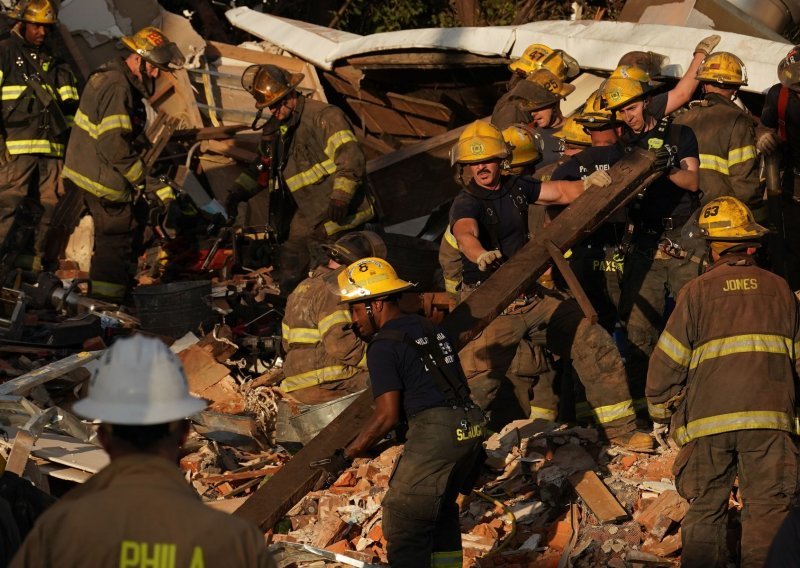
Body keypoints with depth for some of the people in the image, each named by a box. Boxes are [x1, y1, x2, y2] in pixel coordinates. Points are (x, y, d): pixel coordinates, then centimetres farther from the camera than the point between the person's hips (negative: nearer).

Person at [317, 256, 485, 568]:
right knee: (441, 507, 25)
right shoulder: (429, 328, 17)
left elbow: (387, 416, -11)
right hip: (471, 424, 9)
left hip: (435, 431, -9)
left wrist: (345, 456, -4)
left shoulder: (383, 347, -7)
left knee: (403, 522, -2)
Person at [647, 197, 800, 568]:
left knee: (705, 509, 9)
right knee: (767, 507, 2)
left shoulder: (697, 292, 1)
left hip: (707, 418, -1)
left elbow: (667, 361, 1)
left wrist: (660, 409, 15)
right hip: (769, 416, 1)